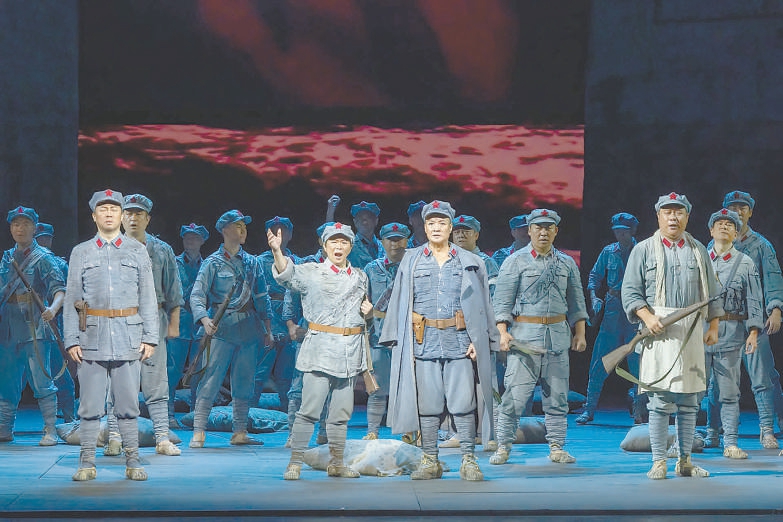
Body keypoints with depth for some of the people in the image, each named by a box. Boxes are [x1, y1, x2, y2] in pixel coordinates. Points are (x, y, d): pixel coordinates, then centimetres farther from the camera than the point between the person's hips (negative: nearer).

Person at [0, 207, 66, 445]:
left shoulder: (43, 257, -3)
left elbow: (59, 288, -13)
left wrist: (53, 308, -31)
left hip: (34, 329, -6)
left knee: (41, 381, -8)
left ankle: (50, 431, -4)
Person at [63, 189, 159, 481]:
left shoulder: (137, 251, 9)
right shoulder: (81, 253, 9)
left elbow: (148, 298, 7)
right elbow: (72, 300, 7)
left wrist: (150, 337, 0)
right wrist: (71, 341, -1)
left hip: (129, 337, 0)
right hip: (93, 337, 0)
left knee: (128, 402, 2)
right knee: (90, 404, 0)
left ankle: (133, 462, 7)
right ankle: (87, 463, 5)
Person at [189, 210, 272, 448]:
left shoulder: (252, 263, 13)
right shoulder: (213, 263, 0)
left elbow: (261, 298, 17)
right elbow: (197, 295, -7)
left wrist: (267, 329, 12)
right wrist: (204, 319, -24)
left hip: (249, 328, 5)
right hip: (222, 328, -5)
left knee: (244, 382, 7)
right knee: (210, 380, -9)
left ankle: (239, 432, 13)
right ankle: (198, 433, -9)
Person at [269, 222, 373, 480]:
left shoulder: (360, 277, 15)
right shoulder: (311, 272, -1)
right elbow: (287, 274, -21)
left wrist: (367, 310, 4)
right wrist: (277, 251, -40)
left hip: (350, 351, 5)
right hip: (320, 349, -5)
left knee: (341, 411, 10)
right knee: (310, 408, -9)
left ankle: (336, 463, 20)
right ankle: (295, 463, -5)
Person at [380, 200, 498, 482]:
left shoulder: (469, 262, 9)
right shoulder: (411, 261, 10)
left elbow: (481, 304, 9)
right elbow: (400, 302, 9)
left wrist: (477, 340, 0)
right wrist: (401, 342, 2)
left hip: (459, 340, -1)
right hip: (424, 341, 1)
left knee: (463, 402, -5)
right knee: (427, 403, 2)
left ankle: (469, 460, 1)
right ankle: (430, 461, 9)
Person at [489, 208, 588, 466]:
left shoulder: (567, 263, 13)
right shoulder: (515, 261, 2)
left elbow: (576, 302, 18)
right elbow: (502, 301, -1)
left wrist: (580, 333, 10)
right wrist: (503, 332, -12)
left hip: (559, 336, 4)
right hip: (524, 336, -4)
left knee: (557, 396, 5)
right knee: (515, 394, -7)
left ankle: (557, 448, 12)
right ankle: (503, 447, 1)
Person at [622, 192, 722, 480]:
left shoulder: (698, 250, 15)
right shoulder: (644, 250, 5)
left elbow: (711, 292, 18)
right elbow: (631, 291, 1)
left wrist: (713, 326, 10)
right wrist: (648, 318, -13)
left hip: (692, 331, 4)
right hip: (660, 331, -3)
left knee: (689, 401, 6)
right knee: (660, 400, -7)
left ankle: (685, 461, 13)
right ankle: (659, 463, -3)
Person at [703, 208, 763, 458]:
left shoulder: (746, 264, 7)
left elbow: (754, 301, 4)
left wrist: (754, 332, -7)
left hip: (731, 332, -1)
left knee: (728, 392, -1)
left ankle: (730, 442, 1)